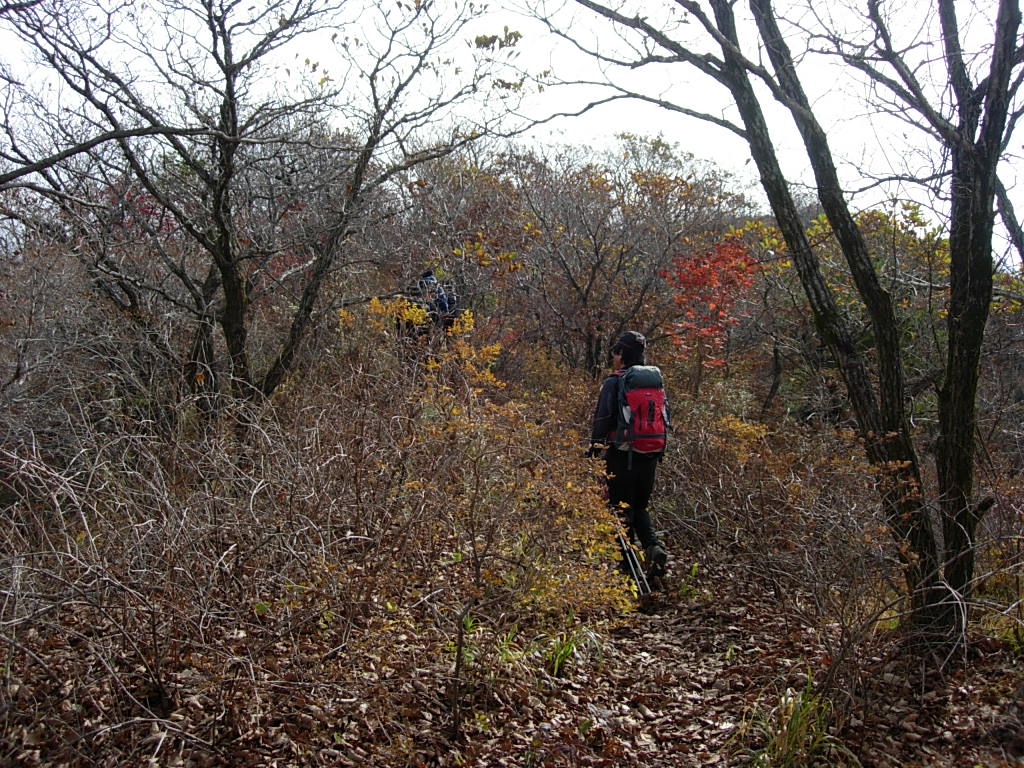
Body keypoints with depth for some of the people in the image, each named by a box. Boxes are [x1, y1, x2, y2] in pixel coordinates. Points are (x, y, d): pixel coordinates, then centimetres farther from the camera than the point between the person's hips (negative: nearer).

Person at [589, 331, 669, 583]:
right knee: (640, 507, 19)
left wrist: (594, 447, 2)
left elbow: (602, 419, -11)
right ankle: (654, 547, -4)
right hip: (650, 455, 5)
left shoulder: (613, 383, -10)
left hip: (622, 456, -5)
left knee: (622, 510, 6)